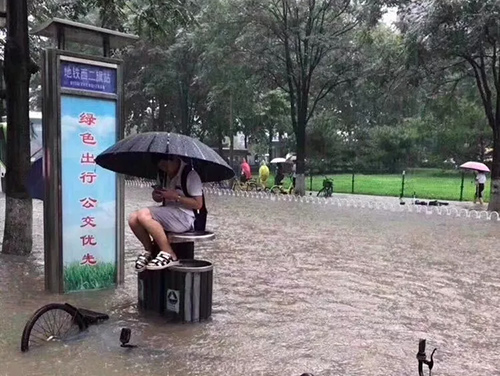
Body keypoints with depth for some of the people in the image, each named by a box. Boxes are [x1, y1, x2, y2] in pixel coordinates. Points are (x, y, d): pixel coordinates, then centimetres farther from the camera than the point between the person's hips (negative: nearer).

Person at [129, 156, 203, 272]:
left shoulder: (190, 174, -9)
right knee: (133, 218, -14)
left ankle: (169, 255, -18)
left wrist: (175, 196, -19)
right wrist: (156, 195, 0)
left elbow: (198, 204, -13)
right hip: (168, 213, 8)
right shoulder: (165, 174, 15)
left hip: (185, 216, -8)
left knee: (143, 215, -26)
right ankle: (149, 250, 7)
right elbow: (159, 199, 25)